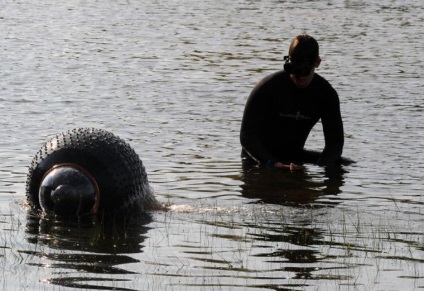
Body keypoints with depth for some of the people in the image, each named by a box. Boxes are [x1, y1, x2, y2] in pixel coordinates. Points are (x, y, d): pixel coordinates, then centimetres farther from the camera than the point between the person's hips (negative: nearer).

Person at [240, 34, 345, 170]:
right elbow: (247, 135, -19)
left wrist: (319, 167, -29)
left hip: (294, 157, 4)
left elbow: (335, 142, -7)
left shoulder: (326, 94, -6)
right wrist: (273, 163, -35)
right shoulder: (267, 88, -18)